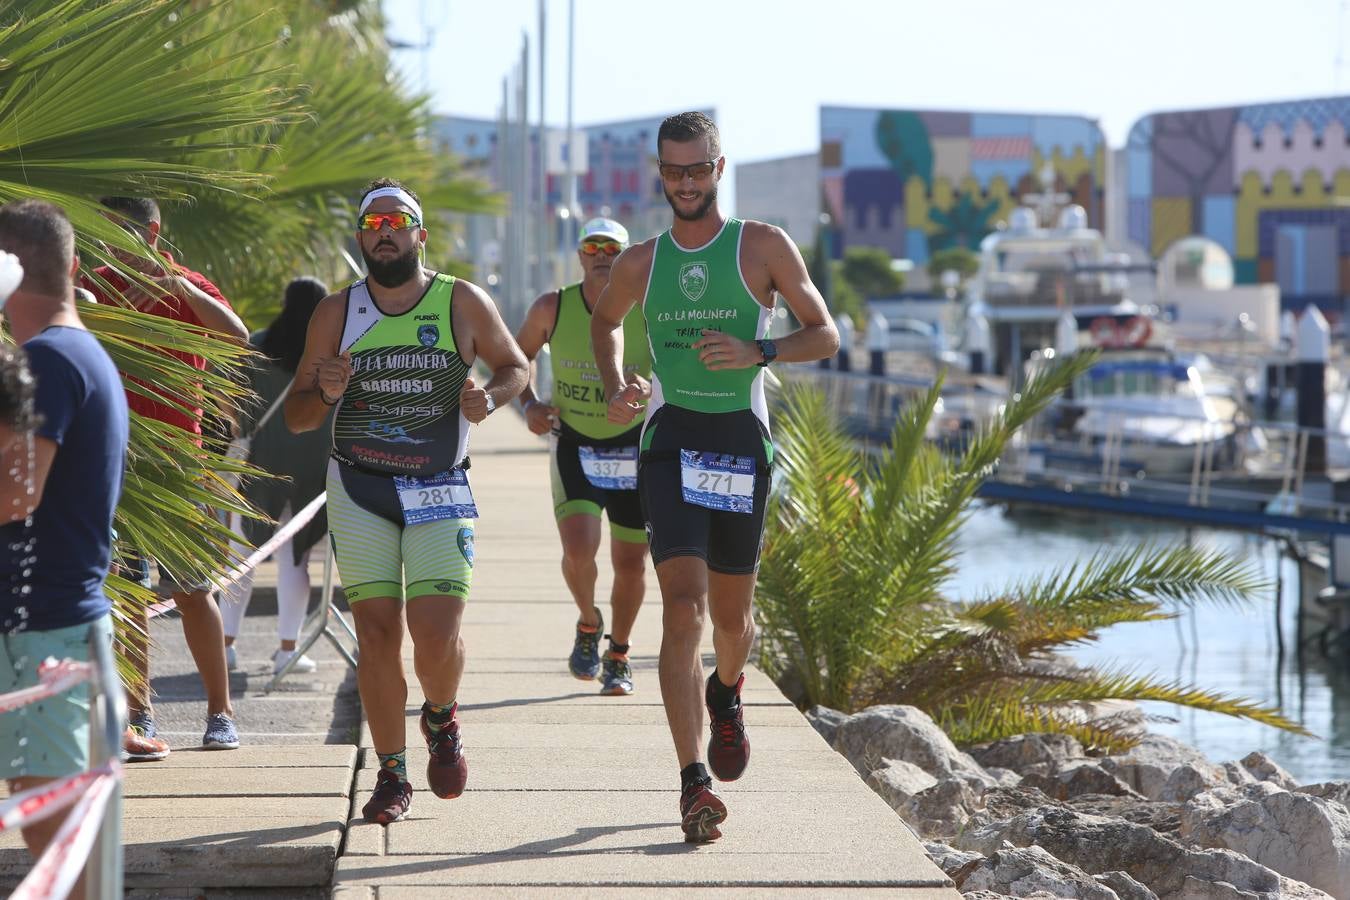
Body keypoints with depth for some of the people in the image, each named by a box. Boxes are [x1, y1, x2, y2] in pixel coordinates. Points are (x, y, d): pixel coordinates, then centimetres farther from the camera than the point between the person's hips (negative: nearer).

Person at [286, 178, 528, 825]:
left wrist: (488, 397, -8)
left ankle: (441, 720, 22)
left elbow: (515, 365, 14)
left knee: (437, 636, -12)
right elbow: (295, 416, 7)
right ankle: (391, 775, 11)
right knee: (377, 633, -4)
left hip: (440, 493, -1)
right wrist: (325, 393, -16)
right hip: (358, 492, 1)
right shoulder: (336, 314, 3)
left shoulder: (463, 303, 0)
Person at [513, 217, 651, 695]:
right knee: (579, 549, -19)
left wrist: (647, 386, -23)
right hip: (574, 445, 0)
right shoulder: (552, 309, -8)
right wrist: (529, 404, -8)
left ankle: (618, 656, 29)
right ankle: (588, 624, 12)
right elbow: (516, 359, 9)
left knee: (630, 562, 6)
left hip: (634, 448, 1)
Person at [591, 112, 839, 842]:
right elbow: (605, 321, 29)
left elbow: (825, 334, 2)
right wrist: (614, 387, 10)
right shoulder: (639, 264, 8)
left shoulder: (764, 248, 1)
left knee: (730, 616, 12)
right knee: (683, 610, -16)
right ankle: (694, 782, -20)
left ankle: (727, 693, 50)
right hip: (669, 438, 0)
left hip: (741, 439, 0)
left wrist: (759, 352, -16)